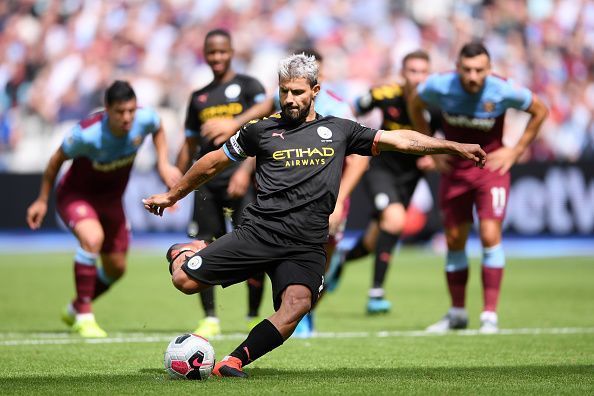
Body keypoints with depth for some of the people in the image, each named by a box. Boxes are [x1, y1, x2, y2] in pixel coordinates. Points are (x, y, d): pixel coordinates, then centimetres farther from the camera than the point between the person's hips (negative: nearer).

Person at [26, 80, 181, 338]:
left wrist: (163, 164, -8)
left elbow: (158, 129, 5)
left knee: (116, 268, 12)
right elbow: (57, 160, -15)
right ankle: (83, 317, -25)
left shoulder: (145, 119, -23)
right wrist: (42, 200, -6)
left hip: (111, 198, 6)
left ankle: (75, 309, 40)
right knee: (92, 238, -35)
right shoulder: (88, 134, -34)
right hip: (76, 194, -6)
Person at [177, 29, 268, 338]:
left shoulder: (249, 87, 3)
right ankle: (210, 318, 7)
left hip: (240, 179, -5)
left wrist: (246, 170, -18)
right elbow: (190, 145, 24)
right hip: (207, 181, 5)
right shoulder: (199, 98, 19)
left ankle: (254, 318, 2)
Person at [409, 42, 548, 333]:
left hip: (491, 166, -2)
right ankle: (457, 312, 23)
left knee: (490, 235, -16)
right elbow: (415, 106, 7)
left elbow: (540, 111, -2)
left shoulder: (503, 91, -20)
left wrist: (516, 151, -5)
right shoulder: (439, 87, -17)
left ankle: (490, 314, -10)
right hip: (454, 168, 2)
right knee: (454, 240, 7)